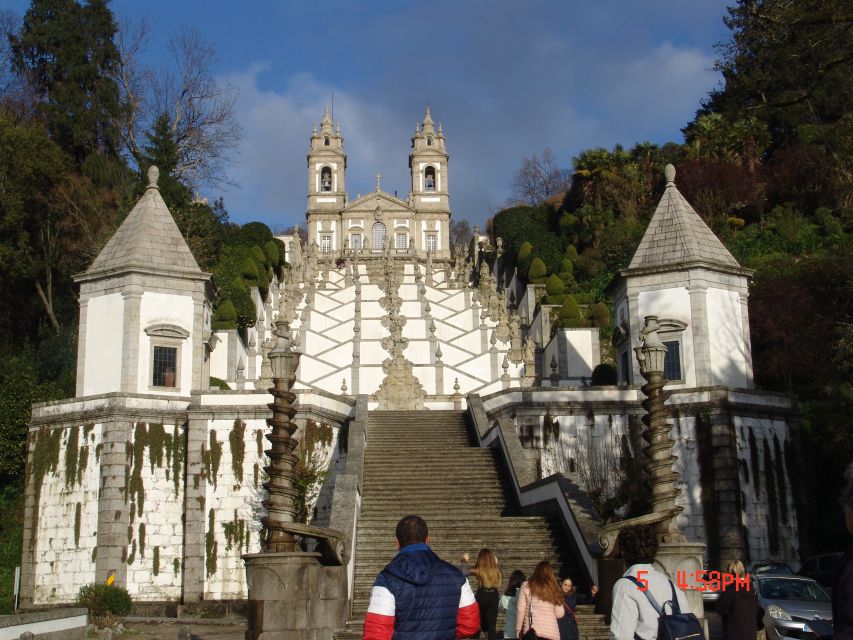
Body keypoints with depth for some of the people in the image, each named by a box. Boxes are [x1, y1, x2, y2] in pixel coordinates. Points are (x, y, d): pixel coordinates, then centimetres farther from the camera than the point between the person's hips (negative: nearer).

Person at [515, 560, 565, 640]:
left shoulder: (527, 586, 2)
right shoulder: (554, 589, 5)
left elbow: (520, 609, 0)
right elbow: (559, 614, 4)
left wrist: (518, 629, 8)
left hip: (532, 631, -1)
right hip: (551, 632, 1)